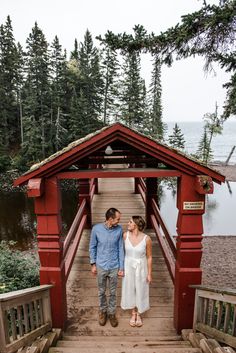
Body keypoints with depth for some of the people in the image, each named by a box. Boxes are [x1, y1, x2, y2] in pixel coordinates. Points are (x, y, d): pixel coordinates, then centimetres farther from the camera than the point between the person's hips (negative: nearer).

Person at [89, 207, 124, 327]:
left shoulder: (119, 229, -12)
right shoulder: (96, 229, -16)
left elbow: (120, 249, -5)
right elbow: (92, 247, -3)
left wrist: (121, 267, -3)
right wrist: (93, 264, -1)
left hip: (114, 267, 1)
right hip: (101, 266, 0)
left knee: (113, 292, 16)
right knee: (101, 292, 18)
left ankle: (112, 313, 38)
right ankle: (102, 311, 42)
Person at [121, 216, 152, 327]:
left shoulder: (146, 239, -21)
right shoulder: (125, 235, -14)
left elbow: (149, 257, -9)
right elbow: (122, 251, -2)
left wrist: (149, 274, -4)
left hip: (141, 268, -2)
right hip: (128, 267, 2)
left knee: (140, 290, 15)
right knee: (130, 290, 16)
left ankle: (139, 314, 40)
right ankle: (133, 313, 40)